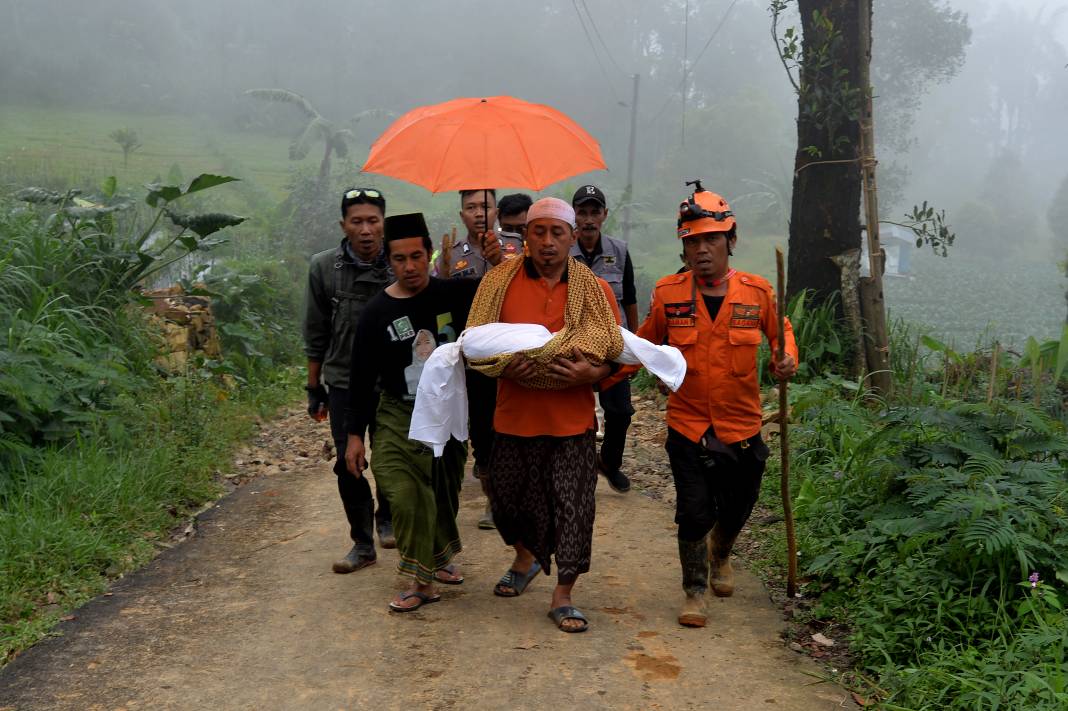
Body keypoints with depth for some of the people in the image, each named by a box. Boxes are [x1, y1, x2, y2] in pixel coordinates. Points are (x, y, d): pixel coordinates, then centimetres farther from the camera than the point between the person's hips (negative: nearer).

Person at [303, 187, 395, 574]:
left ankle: (387, 520, 37)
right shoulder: (324, 267, -4)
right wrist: (314, 387, 6)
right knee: (348, 465, 2)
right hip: (344, 383, 1)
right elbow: (316, 335, 4)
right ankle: (362, 543, 16)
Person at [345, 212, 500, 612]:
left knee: (445, 495, 13)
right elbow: (361, 379, -1)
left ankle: (438, 561, 35)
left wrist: (500, 262, -15)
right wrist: (355, 435, -2)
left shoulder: (454, 293, -3)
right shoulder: (378, 313, -6)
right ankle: (422, 581, -3)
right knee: (406, 496, -15)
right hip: (400, 418, -2)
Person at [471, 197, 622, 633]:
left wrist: (590, 373, -17)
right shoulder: (499, 283, 0)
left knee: (572, 508, -1)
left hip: (572, 420, -1)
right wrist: (501, 366, -17)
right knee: (508, 498, 16)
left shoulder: (596, 291, 1)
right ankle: (525, 557, 46)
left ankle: (562, 597, 14)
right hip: (515, 416, 1)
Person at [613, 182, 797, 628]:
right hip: (688, 426, -1)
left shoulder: (757, 290, -6)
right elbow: (644, 344, 7)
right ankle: (694, 590, 21)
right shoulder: (668, 293, -6)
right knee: (694, 513, -3)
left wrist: (786, 359, -8)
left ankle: (720, 557, 51)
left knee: (736, 508, 17)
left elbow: (780, 328, 13)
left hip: (742, 426, 2)